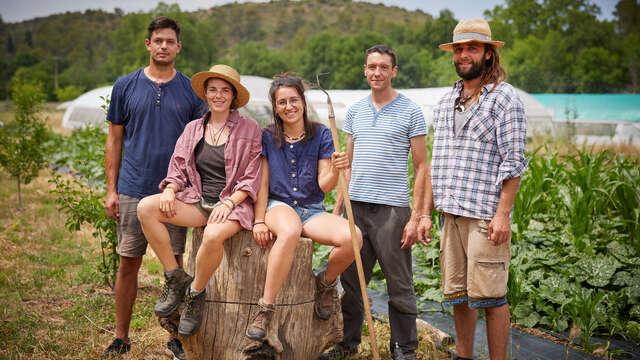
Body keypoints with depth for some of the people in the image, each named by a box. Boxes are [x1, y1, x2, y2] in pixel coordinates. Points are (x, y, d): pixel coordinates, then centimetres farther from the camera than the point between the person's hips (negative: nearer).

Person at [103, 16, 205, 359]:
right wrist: (111, 189, 2)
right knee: (128, 264, 6)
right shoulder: (126, 86, 5)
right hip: (133, 191, 0)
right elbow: (114, 140, 7)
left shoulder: (191, 90, 4)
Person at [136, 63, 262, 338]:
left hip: (233, 204, -4)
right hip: (197, 201, 4)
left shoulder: (249, 129, 3)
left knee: (213, 235, -39)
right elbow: (178, 169, 14)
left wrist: (229, 203, -16)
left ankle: (196, 293, -10)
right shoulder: (193, 128, 14)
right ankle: (175, 278, -11)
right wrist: (170, 190, -9)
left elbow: (251, 179, 0)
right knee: (146, 207, -22)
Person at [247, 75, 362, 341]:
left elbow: (324, 186, -2)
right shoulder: (267, 137, 5)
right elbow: (263, 183, 4)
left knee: (353, 237, -28)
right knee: (290, 232, -41)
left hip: (312, 209, 2)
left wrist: (335, 171, -24)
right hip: (278, 205, -2)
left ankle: (325, 283, 3)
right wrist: (259, 221, -8)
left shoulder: (321, 135, 5)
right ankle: (265, 309, -32)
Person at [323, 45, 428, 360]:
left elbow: (421, 167, -1)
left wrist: (416, 217, -8)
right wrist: (337, 207, 11)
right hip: (356, 205, 4)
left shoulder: (410, 112, 0)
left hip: (392, 209, -4)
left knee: (399, 284, 3)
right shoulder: (355, 111, 13)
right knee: (351, 280, 9)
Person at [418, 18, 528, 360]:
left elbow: (513, 161, -8)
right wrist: (426, 213, 15)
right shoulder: (446, 101, 17)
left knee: (490, 296, -5)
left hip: (486, 215, -6)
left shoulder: (504, 97, -2)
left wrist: (503, 214, -16)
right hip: (451, 214, 6)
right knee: (458, 294, 11)